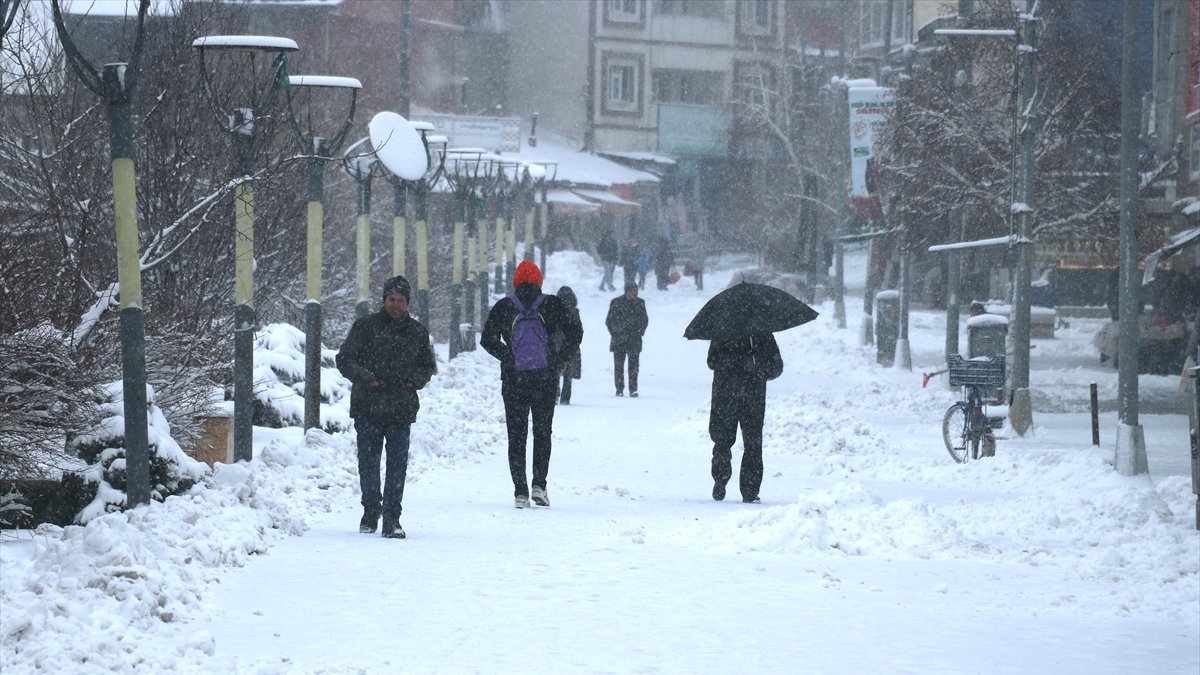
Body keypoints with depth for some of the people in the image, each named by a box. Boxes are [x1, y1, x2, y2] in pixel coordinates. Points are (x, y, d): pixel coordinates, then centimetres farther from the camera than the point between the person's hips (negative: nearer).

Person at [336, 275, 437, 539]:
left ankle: (392, 517, 0)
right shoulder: (366, 326, 3)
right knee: (368, 462, 6)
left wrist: (415, 380, 1)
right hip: (367, 406, -1)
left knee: (397, 464, -4)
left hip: (401, 409, 1)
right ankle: (371, 510, 23)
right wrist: (364, 377, -12)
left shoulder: (417, 332, 11)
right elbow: (344, 359, 3)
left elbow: (428, 366, 21)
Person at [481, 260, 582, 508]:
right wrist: (560, 359, 7)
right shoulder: (553, 305, 0)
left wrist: (509, 359, 7)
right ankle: (539, 484, -1)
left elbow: (488, 340, -2)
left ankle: (520, 491, -1)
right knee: (542, 432, 12)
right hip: (546, 379, 0)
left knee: (516, 434, 6)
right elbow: (574, 334, -4)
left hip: (513, 379, 0)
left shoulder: (503, 307, 1)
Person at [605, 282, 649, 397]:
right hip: (619, 339, -1)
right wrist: (615, 334, -3)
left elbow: (645, 319, 15)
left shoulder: (640, 303, 5)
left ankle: (633, 390, -4)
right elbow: (609, 321, 4)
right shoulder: (616, 302, -1)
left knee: (634, 364, -6)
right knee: (618, 365, 2)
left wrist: (640, 332, 4)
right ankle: (619, 389, 10)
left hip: (634, 340, 1)